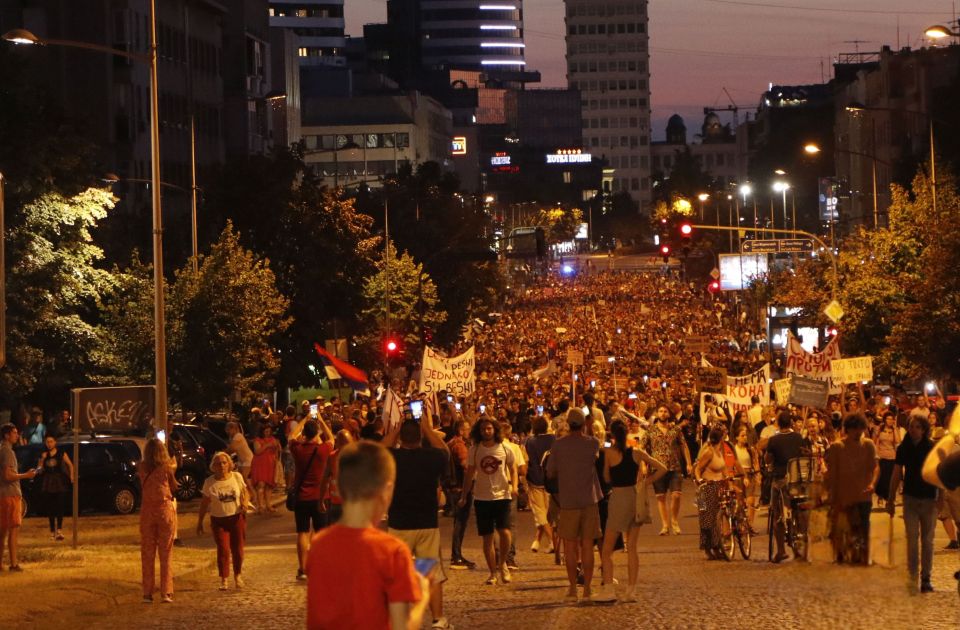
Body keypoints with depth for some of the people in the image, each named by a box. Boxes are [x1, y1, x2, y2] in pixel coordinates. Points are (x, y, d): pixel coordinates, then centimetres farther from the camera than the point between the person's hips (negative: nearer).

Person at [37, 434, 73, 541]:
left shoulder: (61, 453, 2)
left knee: (59, 507, -12)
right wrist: (42, 459, -10)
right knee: (50, 508, 4)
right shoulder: (44, 455, 8)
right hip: (48, 484, 3)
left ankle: (59, 530, -18)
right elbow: (39, 469, 7)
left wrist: (71, 477, -2)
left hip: (60, 483, -3)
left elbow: (70, 465, 9)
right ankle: (52, 531, 12)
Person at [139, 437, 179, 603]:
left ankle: (147, 594, 7)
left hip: (147, 511, 1)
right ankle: (166, 593, 1)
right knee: (166, 553, 6)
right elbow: (174, 488, 2)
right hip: (165, 510, -1)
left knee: (147, 554, 8)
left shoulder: (142, 468, -3)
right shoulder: (167, 468, -7)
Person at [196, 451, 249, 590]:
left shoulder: (237, 477, 0)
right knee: (223, 550, -10)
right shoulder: (209, 482, -3)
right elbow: (204, 503, 3)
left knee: (238, 549, 5)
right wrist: (199, 522, 3)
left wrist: (244, 504, -12)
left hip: (237, 518, 1)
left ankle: (238, 576, 28)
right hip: (218, 520, -1)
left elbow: (244, 493, 10)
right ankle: (223, 580, 0)